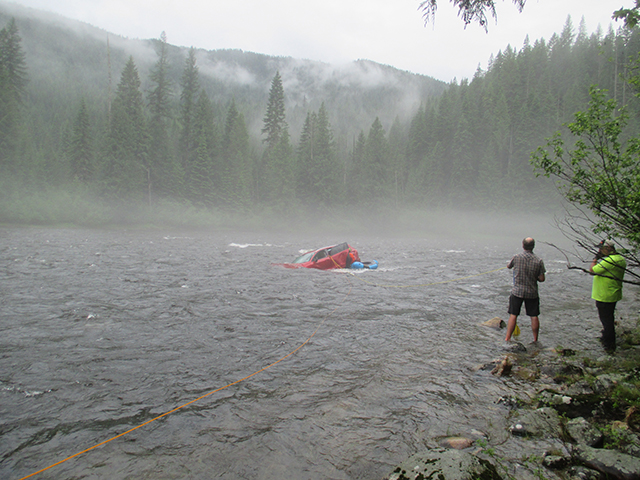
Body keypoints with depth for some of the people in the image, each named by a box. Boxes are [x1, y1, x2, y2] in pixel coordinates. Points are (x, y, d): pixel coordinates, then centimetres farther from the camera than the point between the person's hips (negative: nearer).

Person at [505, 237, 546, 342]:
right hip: (532, 293, 1)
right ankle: (535, 339, 21)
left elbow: (508, 266, 9)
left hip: (517, 291, -1)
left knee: (513, 315, 3)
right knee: (534, 316, 11)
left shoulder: (517, 257, -11)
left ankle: (507, 339, 4)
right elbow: (542, 279, -6)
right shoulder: (539, 260, -9)